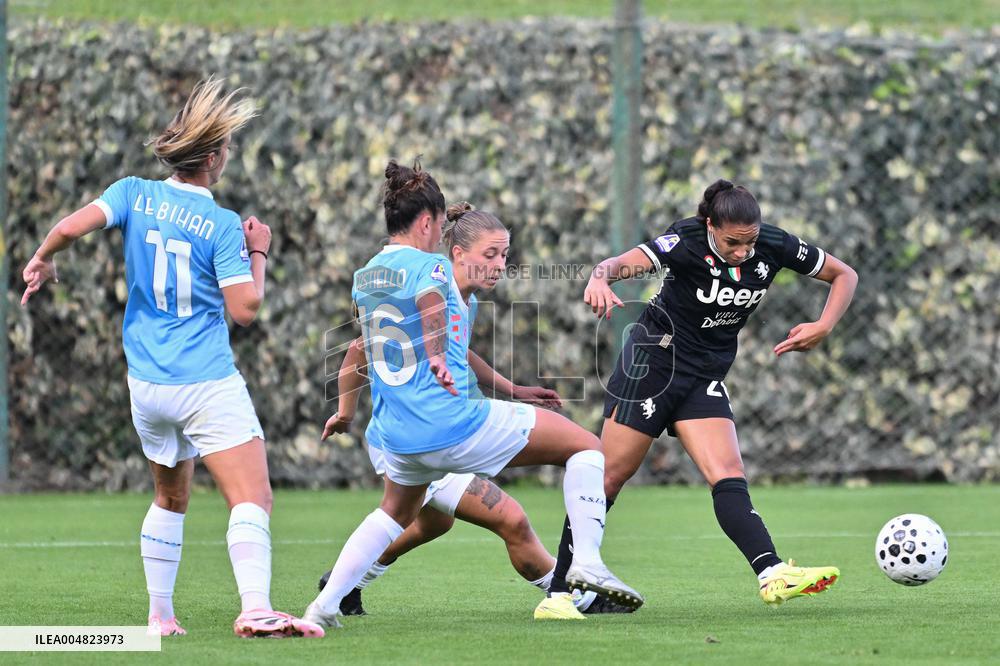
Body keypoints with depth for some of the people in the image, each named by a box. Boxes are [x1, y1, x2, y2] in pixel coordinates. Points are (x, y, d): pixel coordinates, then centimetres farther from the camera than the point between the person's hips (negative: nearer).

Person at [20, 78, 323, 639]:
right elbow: (245, 309, -11)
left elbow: (73, 226, -11)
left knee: (170, 498, 23)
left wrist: (43, 260, 8)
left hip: (147, 382, 6)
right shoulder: (222, 225, -8)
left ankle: (160, 614, 23)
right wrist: (259, 253, 4)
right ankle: (256, 608, -32)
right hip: (208, 383, -6)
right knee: (253, 497, -14)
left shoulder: (135, 194, 3)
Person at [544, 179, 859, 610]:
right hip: (654, 360, -4)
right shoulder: (687, 242, -23)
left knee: (729, 478, -12)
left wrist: (822, 328, -13)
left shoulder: (773, 247, -9)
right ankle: (559, 589, 4)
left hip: (707, 376, 4)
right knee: (611, 476, -3)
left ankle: (772, 576, -28)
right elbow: (622, 264, -36)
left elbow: (845, 275, 2)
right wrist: (600, 279, -59)